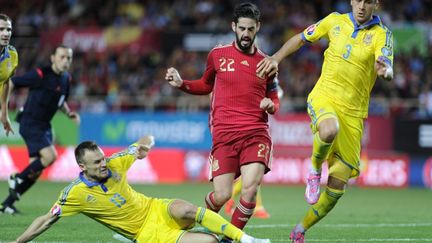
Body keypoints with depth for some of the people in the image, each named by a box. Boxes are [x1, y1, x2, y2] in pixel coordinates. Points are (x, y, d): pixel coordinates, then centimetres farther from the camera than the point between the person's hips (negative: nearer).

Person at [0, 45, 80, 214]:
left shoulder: (65, 79, 7)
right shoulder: (40, 75, -16)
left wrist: (69, 113, 6)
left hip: (44, 126, 8)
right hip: (30, 123, -8)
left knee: (35, 171, 5)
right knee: (50, 156, -24)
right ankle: (18, 179, -3)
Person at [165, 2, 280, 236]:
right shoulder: (218, 55, 8)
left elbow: (274, 100, 20)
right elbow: (206, 85, 25)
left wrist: (270, 106, -3)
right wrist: (181, 84, 8)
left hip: (256, 134, 0)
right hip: (224, 135, 0)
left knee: (250, 189, -21)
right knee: (221, 196, -9)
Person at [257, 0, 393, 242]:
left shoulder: (382, 34, -3)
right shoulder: (335, 21, 4)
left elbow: (388, 70, -20)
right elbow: (301, 38, 19)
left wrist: (385, 70, -44)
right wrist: (276, 58, 5)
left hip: (353, 112, 0)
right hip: (324, 96, 0)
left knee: (337, 185, -1)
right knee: (330, 130, -40)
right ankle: (315, 170, -8)